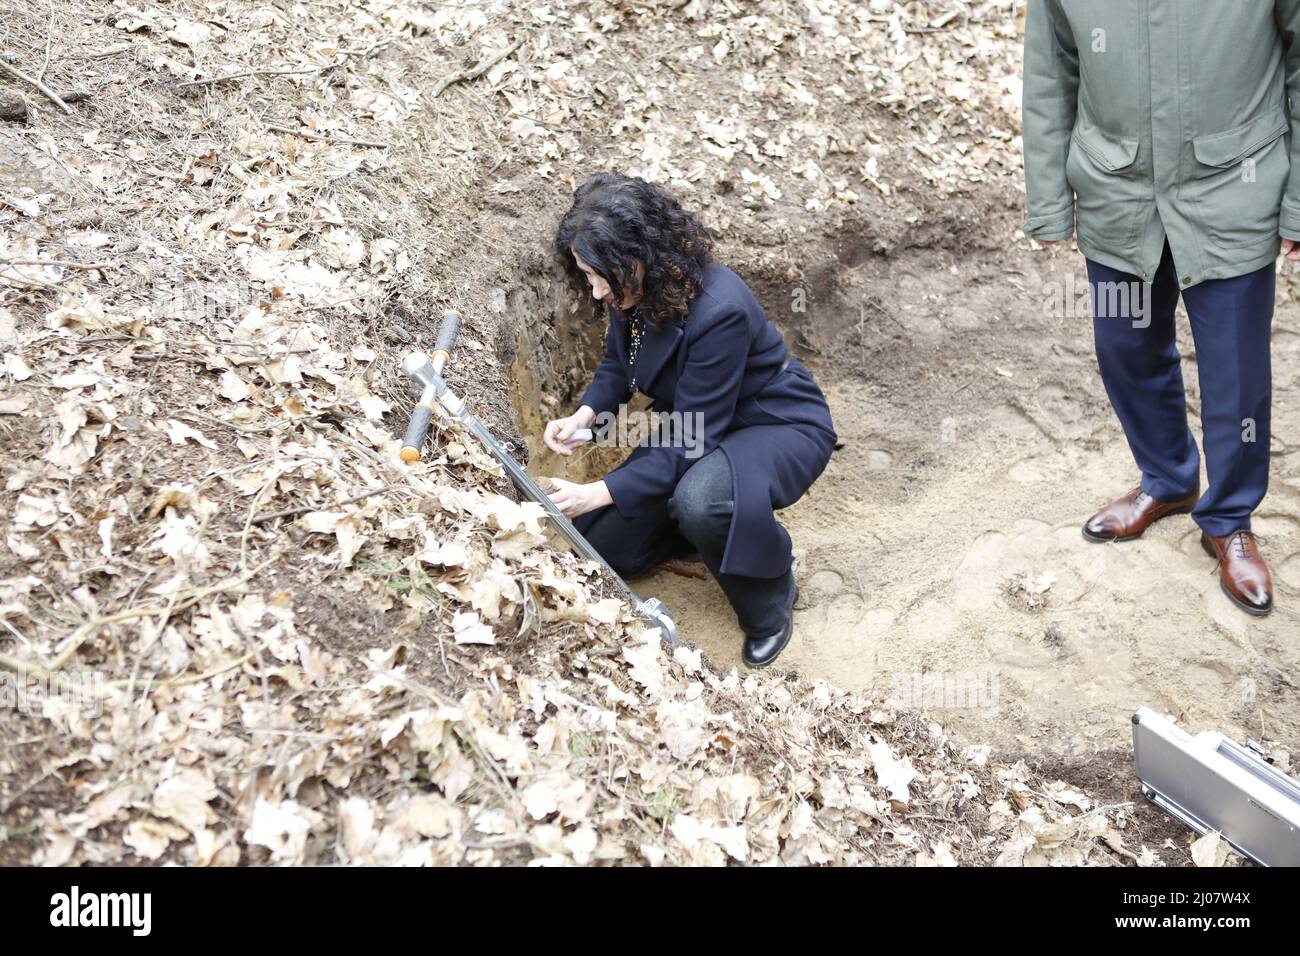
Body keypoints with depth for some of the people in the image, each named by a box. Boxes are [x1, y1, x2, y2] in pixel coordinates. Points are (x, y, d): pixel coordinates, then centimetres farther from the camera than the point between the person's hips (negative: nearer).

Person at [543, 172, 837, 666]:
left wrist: (599, 493, -32)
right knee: (599, 543, 2)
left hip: (777, 428, -7)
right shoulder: (634, 290, -13)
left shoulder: (718, 310, -36)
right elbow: (617, 365, 5)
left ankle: (771, 605, -10)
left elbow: (691, 444, -31)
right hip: (693, 426, 8)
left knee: (701, 501, -41)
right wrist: (584, 414, -16)